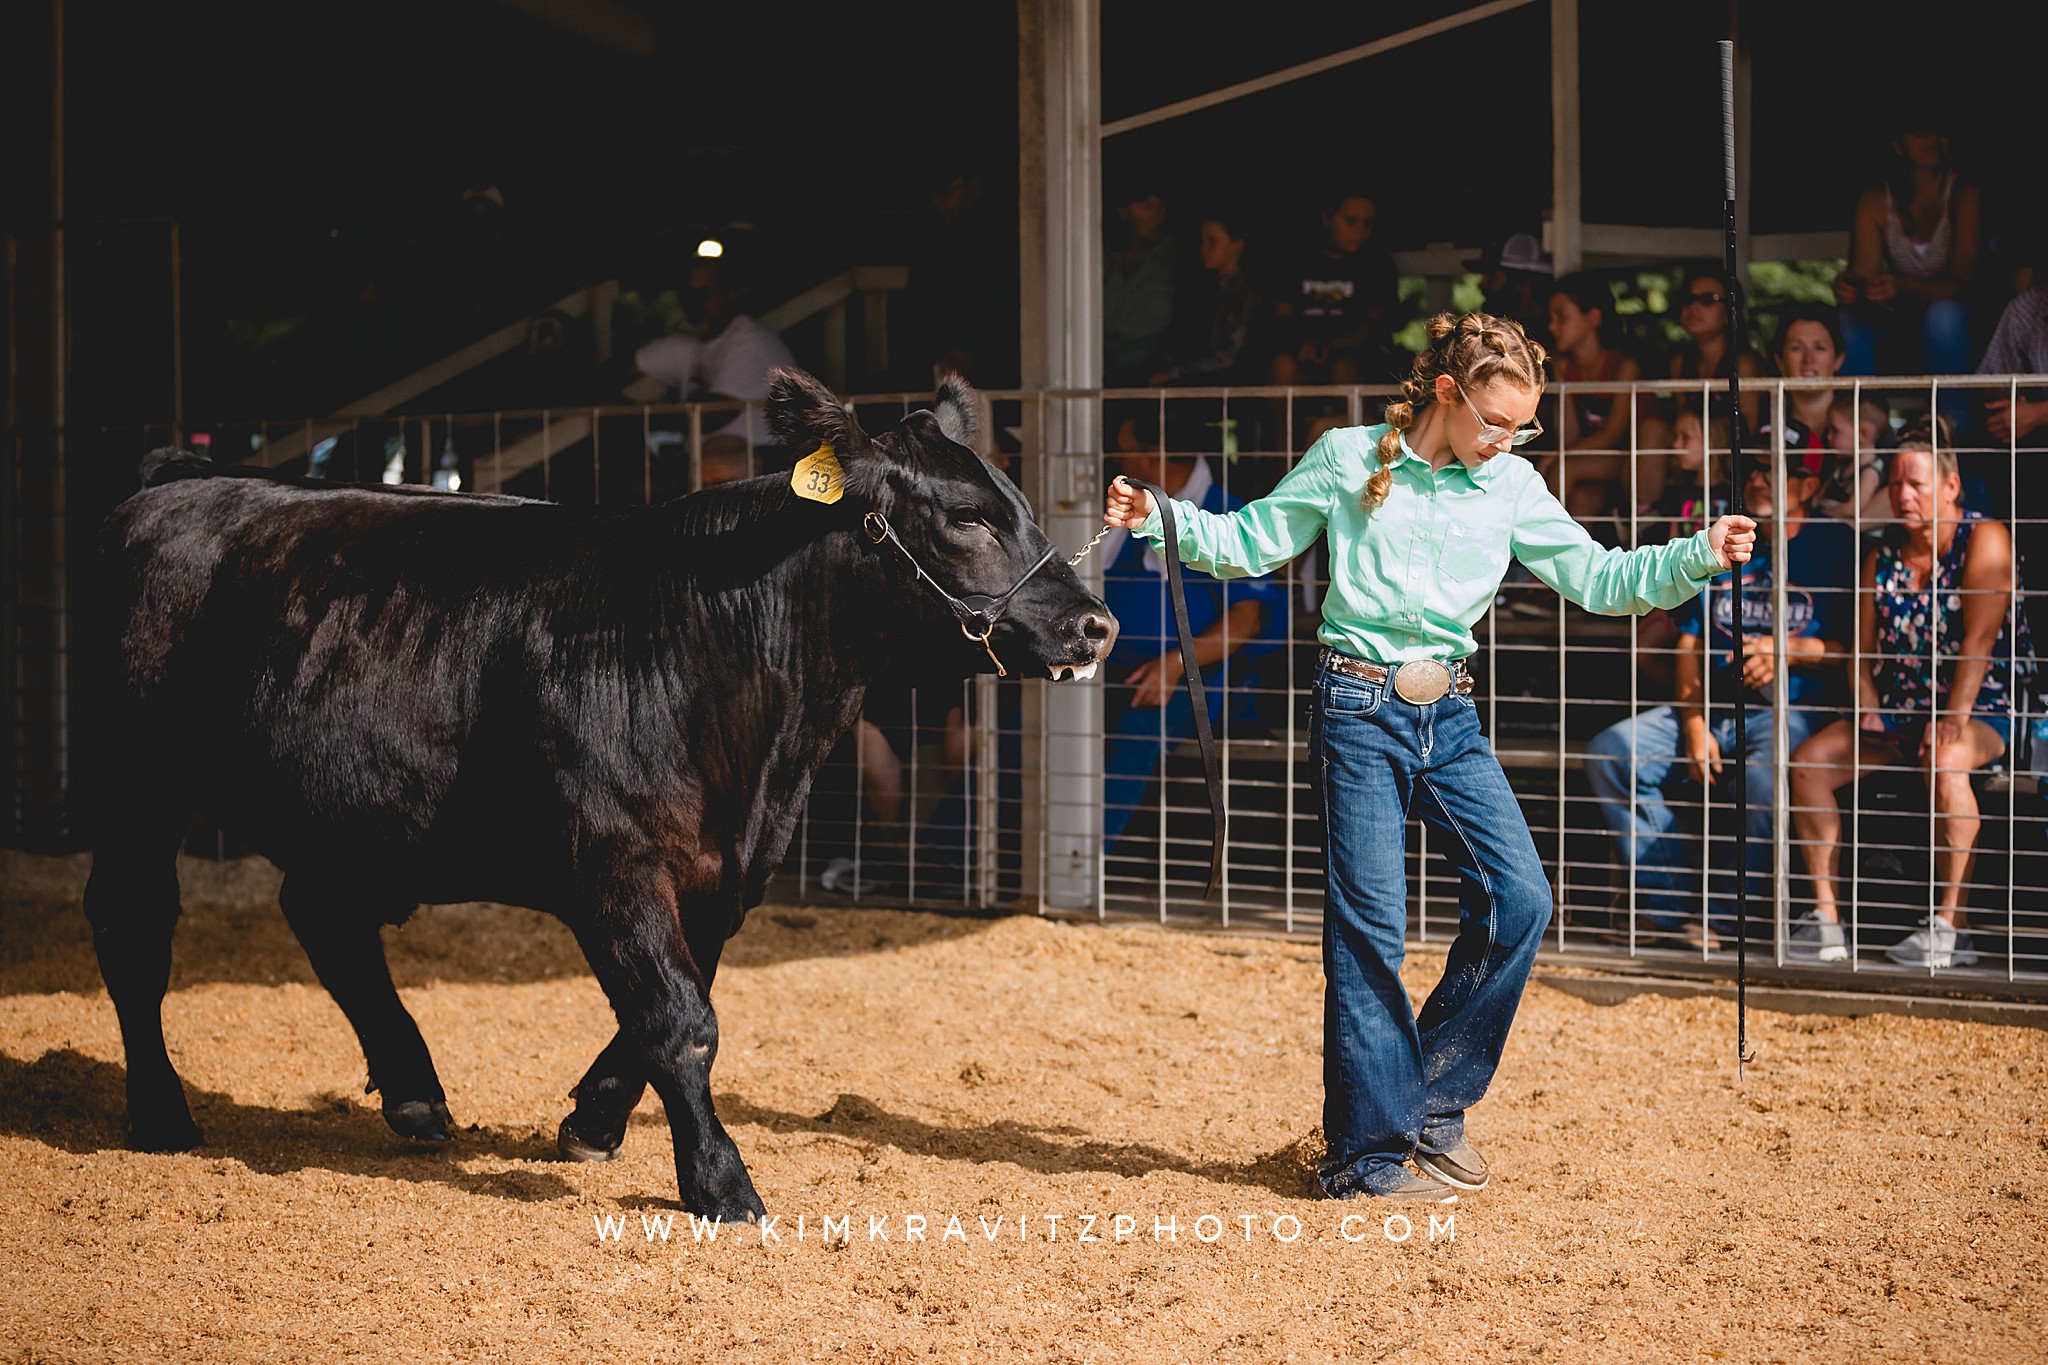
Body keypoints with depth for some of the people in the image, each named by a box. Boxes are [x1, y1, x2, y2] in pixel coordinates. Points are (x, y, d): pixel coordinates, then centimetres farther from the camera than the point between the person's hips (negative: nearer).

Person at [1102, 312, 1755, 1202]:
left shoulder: (1511, 487, 8)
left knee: (1519, 900, -8)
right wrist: (1158, 520, -7)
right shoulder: (1347, 460, -1)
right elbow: (1251, 542, 7)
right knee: (1368, 926, -6)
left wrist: (1700, 556, -2)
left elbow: (1597, 579, 9)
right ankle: (1366, 1153, 2)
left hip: (1450, 719, 4)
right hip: (1360, 711, -4)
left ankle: (1433, 1102, 9)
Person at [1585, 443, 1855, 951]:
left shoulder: (1835, 546, 1)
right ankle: (1673, 905, -13)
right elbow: (1689, 642, 12)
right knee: (1609, 752, -16)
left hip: (1792, 709, -6)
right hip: (1712, 705, 6)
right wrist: (1694, 725, -2)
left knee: (1763, 777, -39)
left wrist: (1790, 651, -16)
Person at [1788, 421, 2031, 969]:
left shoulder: (1984, 539, -11)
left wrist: (1953, 722, -26)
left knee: (1944, 763, -39)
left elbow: (1980, 640, -19)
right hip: (1899, 709, 7)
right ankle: (1826, 918, -9)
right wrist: (1870, 716, -6)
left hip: (1981, 707, -7)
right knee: (1807, 761, -11)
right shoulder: (1883, 556, 8)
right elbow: (1865, 651, 12)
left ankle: (1951, 925, -32)